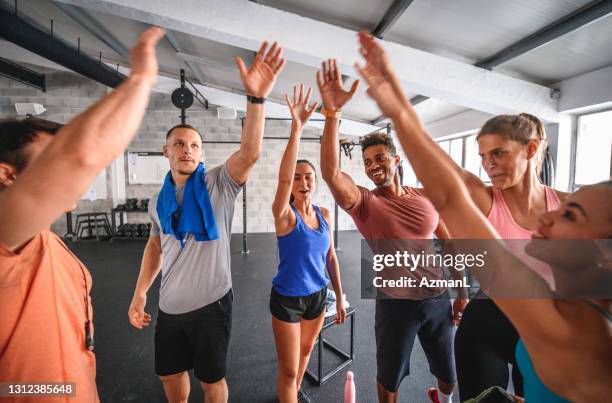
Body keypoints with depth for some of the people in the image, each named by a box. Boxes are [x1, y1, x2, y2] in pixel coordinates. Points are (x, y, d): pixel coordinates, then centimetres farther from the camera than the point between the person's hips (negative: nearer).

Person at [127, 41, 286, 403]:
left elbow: (250, 153, -29)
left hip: (210, 303, -4)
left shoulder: (219, 183, -12)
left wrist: (256, 98, -41)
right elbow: (156, 245, 14)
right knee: (170, 374, 23)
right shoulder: (159, 200, 4)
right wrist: (140, 293, 10)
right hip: (170, 306, 5)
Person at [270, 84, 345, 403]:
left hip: (317, 296, 5)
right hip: (287, 298, -5)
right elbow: (283, 178, -37)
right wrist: (296, 128, -43)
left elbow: (331, 257, 4)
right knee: (288, 370, 7)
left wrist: (340, 297, 8)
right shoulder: (284, 215, -18)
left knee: (306, 350, 28)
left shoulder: (325, 215, -3)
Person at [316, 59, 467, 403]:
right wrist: (333, 111, -37)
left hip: (438, 299, 3)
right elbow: (331, 172, -30)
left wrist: (462, 291, 5)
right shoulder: (363, 202, -12)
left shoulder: (428, 197, -1)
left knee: (449, 374, 23)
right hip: (396, 303, -3)